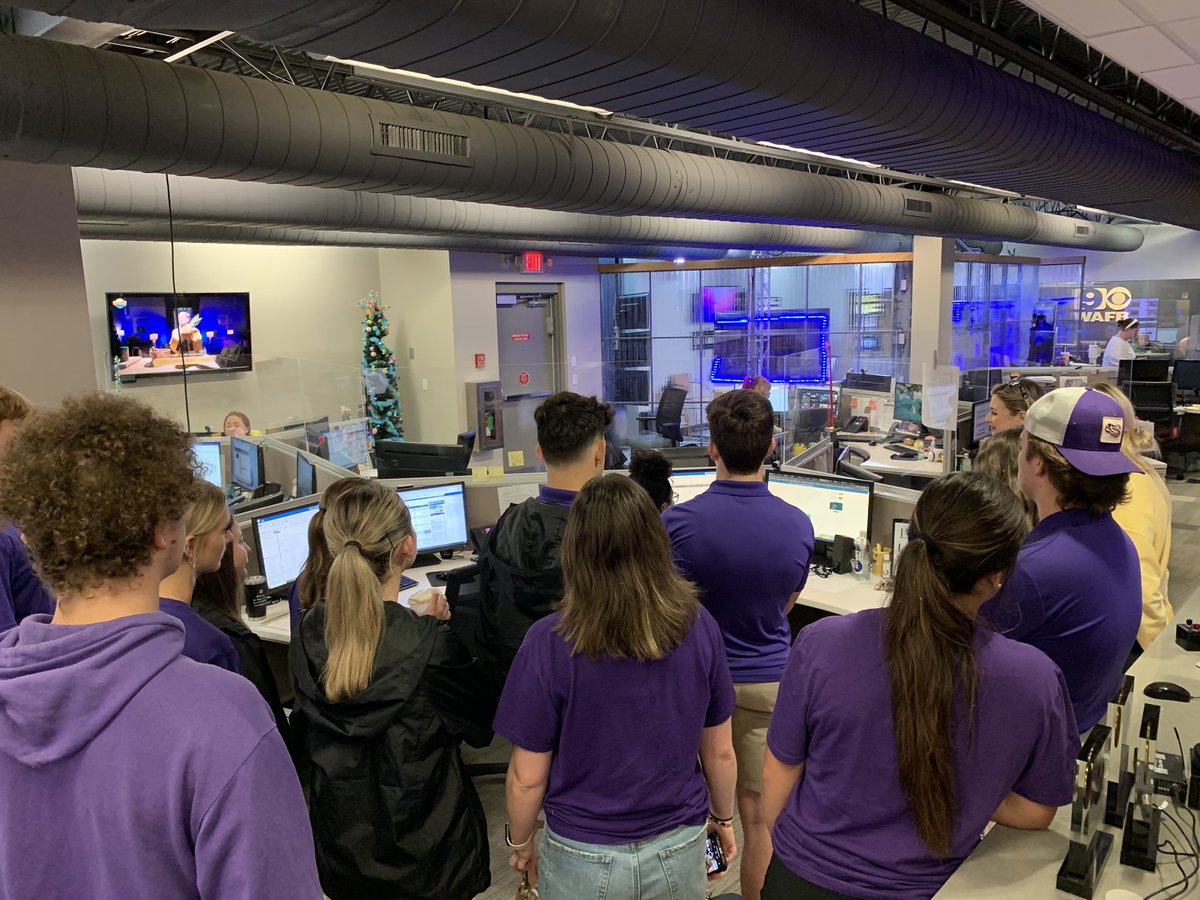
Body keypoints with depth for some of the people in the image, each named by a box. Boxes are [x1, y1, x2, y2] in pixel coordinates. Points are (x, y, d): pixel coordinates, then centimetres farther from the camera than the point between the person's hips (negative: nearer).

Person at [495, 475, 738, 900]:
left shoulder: (550, 643, -23)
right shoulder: (698, 626, -15)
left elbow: (528, 777, -13)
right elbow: (720, 752, -3)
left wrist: (521, 842, 6)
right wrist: (722, 818, 16)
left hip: (584, 859, -2)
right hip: (680, 849, 2)